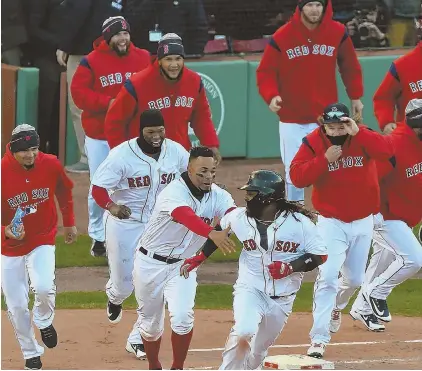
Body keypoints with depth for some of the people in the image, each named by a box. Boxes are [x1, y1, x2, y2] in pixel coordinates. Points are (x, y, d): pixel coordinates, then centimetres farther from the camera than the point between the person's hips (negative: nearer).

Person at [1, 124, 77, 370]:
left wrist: (69, 222, 16)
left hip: (43, 240, 0)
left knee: (44, 287, -25)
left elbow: (64, 191, 9)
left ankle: (44, 322, 10)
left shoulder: (50, 165, -12)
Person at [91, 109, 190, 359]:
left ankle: (138, 338, 8)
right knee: (124, 285, 8)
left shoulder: (177, 152, -7)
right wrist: (111, 206, -40)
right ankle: (115, 297, 48)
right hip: (125, 223, -3)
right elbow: (98, 187, -20)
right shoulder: (122, 155, -19)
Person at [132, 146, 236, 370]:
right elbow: (187, 217, -47)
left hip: (183, 265, 3)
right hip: (151, 264, -3)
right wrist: (213, 234, -65)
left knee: (182, 317, -18)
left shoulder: (218, 196, -10)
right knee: (150, 323, 10)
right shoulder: (174, 193, -26)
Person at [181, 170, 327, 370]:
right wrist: (199, 258, 12)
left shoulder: (299, 222, -12)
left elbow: (320, 255, -9)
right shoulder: (238, 217, -5)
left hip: (282, 297, 0)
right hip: (249, 289, 0)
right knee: (243, 333, -27)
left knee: (258, 350, 10)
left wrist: (290, 267, -22)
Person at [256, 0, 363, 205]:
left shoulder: (338, 33, -3)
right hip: (291, 120, -1)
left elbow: (350, 66, 10)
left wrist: (355, 96, 6)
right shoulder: (282, 37, -8)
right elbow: (266, 72, -4)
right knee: (294, 176, 4)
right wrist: (271, 96, -21)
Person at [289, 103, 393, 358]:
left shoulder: (362, 137, -8)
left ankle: (336, 306, 49)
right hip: (331, 222, -3)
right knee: (328, 277, -16)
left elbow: (386, 151, -27)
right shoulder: (313, 143, -11)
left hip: (363, 222, 3)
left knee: (355, 278, 15)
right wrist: (324, 159, -27)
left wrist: (358, 133, -36)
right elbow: (297, 177, -18)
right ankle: (319, 339, -16)